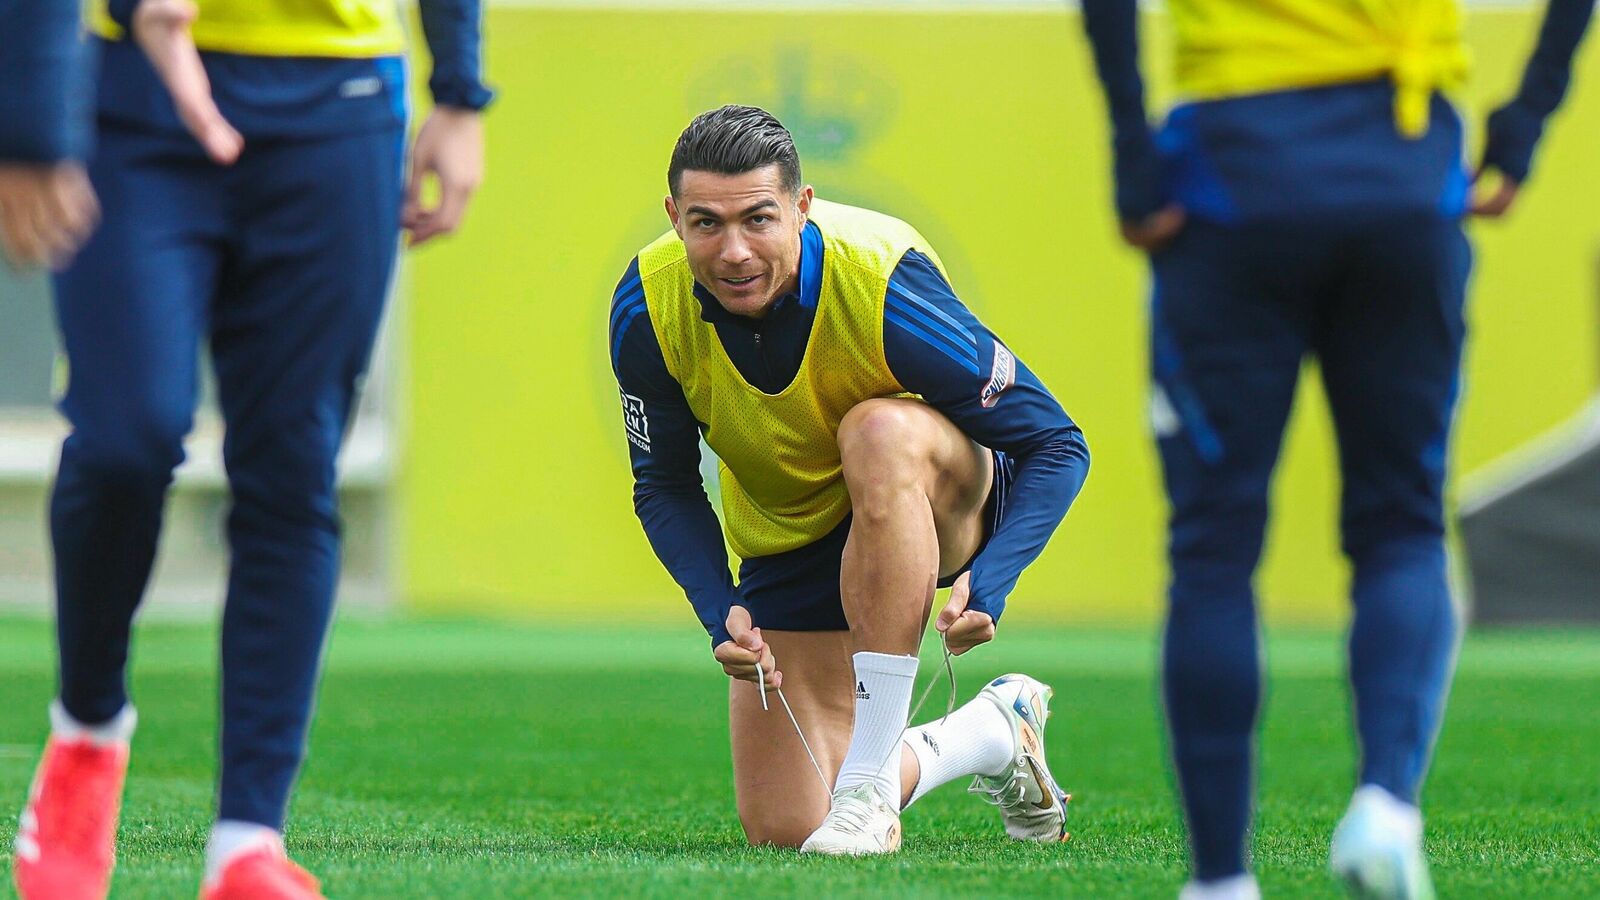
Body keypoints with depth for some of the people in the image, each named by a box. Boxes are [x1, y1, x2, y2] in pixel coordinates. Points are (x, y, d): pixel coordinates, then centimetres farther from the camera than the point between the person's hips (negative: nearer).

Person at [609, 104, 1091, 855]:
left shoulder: (884, 285, -31)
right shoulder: (648, 308, -21)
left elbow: (1055, 446, -24)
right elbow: (664, 489, -6)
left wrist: (989, 582, -40)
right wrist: (721, 613, -24)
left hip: (939, 505, -4)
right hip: (785, 538, 4)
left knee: (880, 431, -40)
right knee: (780, 827, -4)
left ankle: (870, 779, -34)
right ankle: (991, 733, 27)